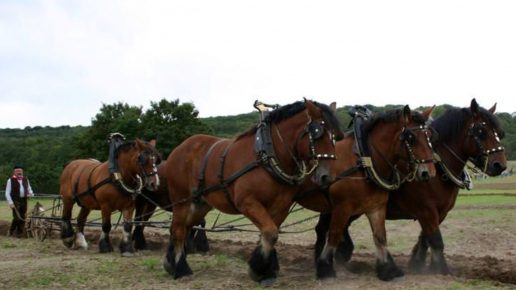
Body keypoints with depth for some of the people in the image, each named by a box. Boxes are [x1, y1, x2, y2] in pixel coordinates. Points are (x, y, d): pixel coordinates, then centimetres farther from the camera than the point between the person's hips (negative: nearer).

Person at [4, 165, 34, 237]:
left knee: (22, 218, 4)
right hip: (15, 201, -5)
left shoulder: (26, 180, 15)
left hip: (24, 201, 5)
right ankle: (11, 231, 9)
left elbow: (29, 189, 22)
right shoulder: (11, 180, 0)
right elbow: (7, 193, -3)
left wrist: (31, 193, -2)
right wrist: (10, 202, -13)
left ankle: (19, 233, 15)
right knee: (17, 217, -10)